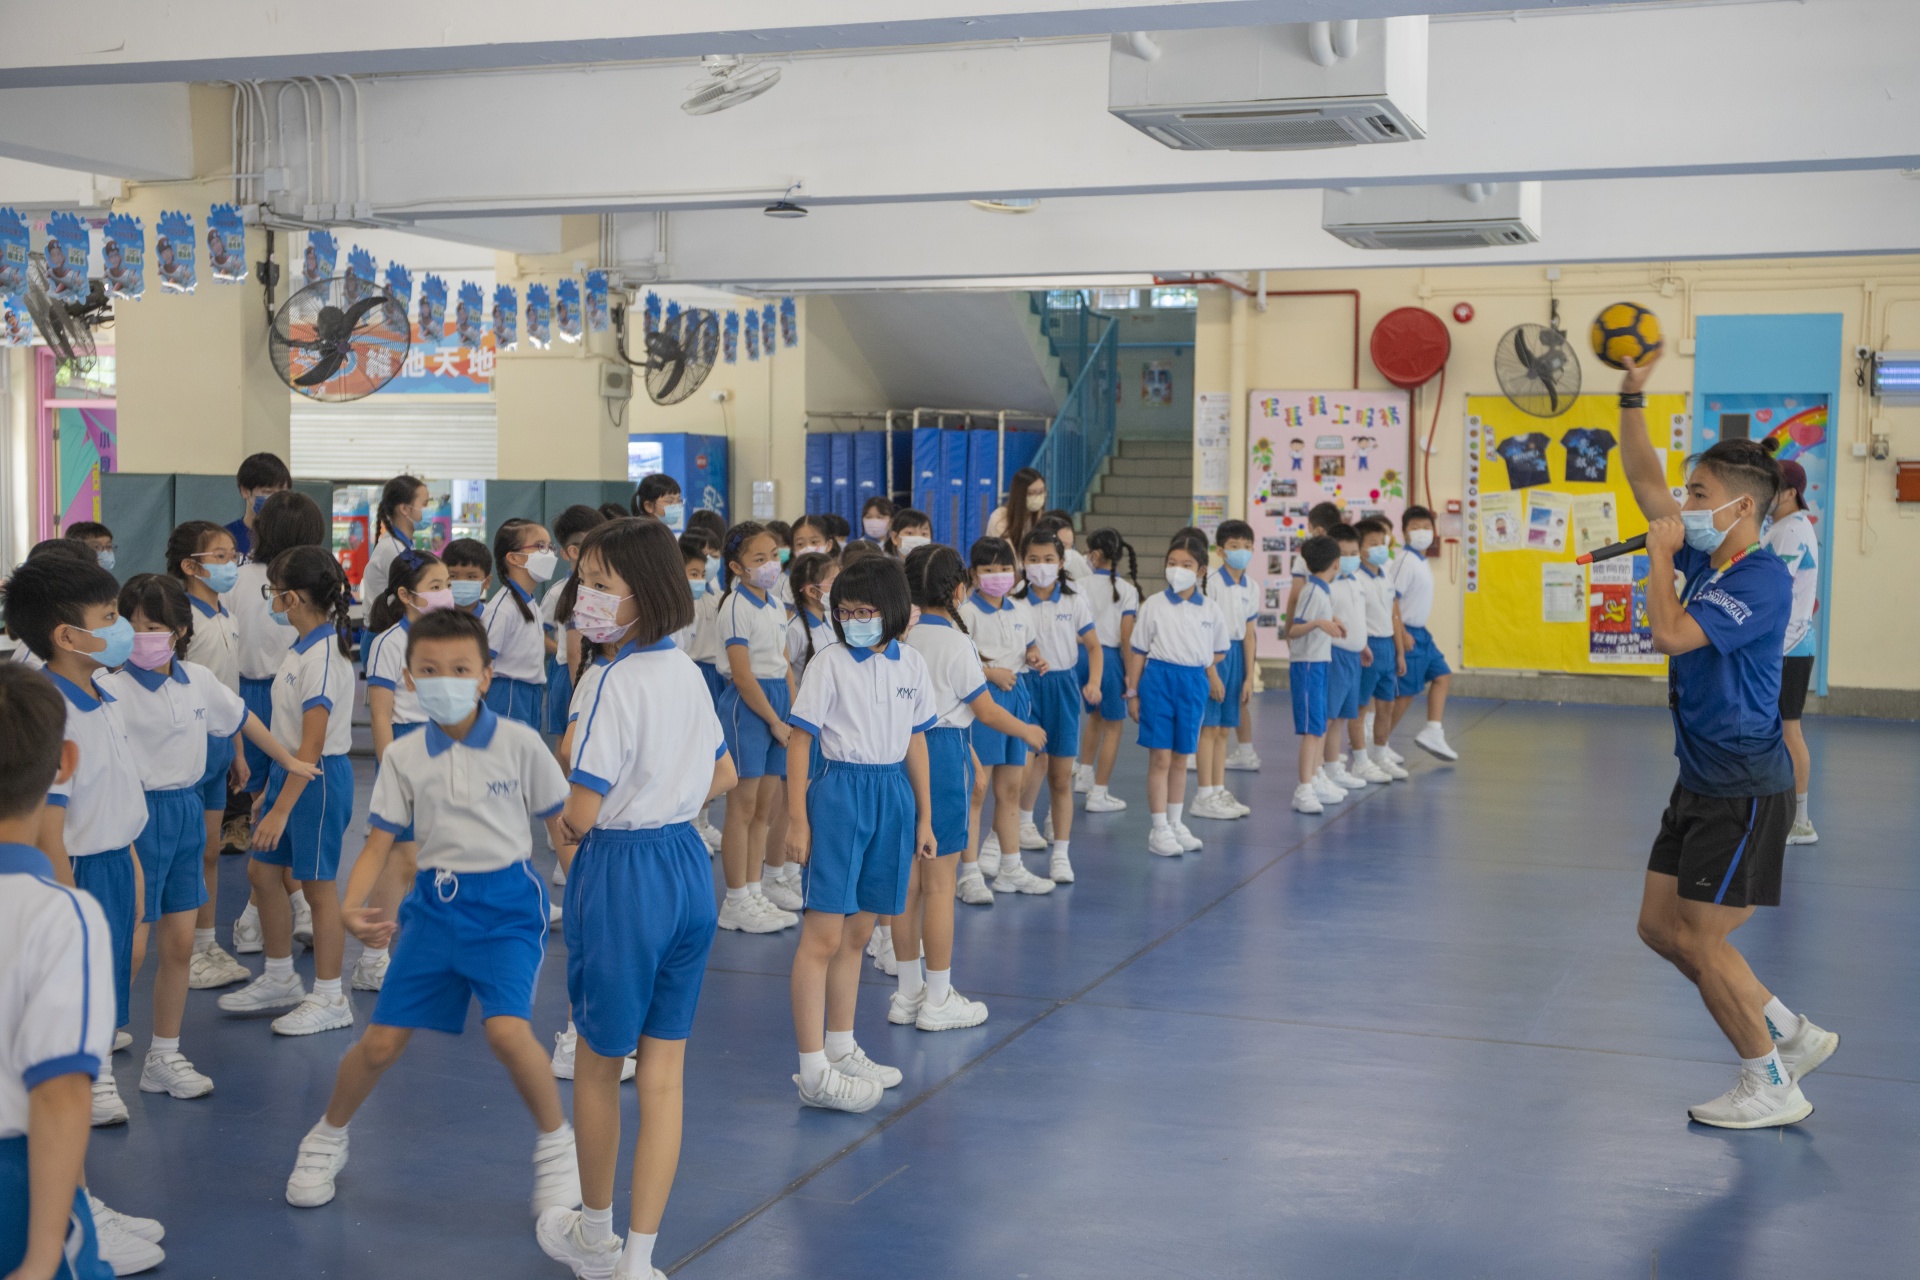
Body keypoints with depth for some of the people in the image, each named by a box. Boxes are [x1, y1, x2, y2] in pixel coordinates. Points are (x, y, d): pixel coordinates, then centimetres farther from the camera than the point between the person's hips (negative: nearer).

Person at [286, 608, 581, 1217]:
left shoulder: (519, 744, -6)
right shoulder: (404, 756, 2)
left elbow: (563, 829, 1)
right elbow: (379, 843, 3)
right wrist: (351, 905, -14)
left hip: (506, 901, -3)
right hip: (436, 901, 3)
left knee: (506, 1029, -24)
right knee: (381, 1041, 3)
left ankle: (557, 1144, 0)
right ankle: (327, 1139, 31)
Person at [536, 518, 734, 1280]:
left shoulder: (610, 682, -19)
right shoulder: (686, 672, 4)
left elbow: (581, 814, -20)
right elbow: (723, 776, 17)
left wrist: (563, 817, 1)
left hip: (622, 876, -7)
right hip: (688, 868, 7)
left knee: (597, 1066, 14)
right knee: (663, 1073, 8)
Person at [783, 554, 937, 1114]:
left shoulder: (911, 664, 7)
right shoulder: (829, 664, -7)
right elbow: (799, 741, -6)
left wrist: (924, 817, 14)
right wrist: (797, 819, -10)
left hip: (894, 795, 5)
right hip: (840, 791, -5)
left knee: (857, 933, 14)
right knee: (823, 936, -6)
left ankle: (841, 1050, 27)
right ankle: (813, 1073, -3)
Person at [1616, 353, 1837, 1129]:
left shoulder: (1761, 580, -19)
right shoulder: (1707, 558, 7)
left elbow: (1670, 634, -31)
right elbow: (1646, 485, 14)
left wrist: (1660, 553, -17)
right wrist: (1632, 399, 6)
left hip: (1744, 787, -9)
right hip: (1703, 781, 9)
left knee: (1701, 938, -4)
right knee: (1659, 926, 11)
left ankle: (1772, 1088, 11)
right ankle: (1791, 1035, 23)